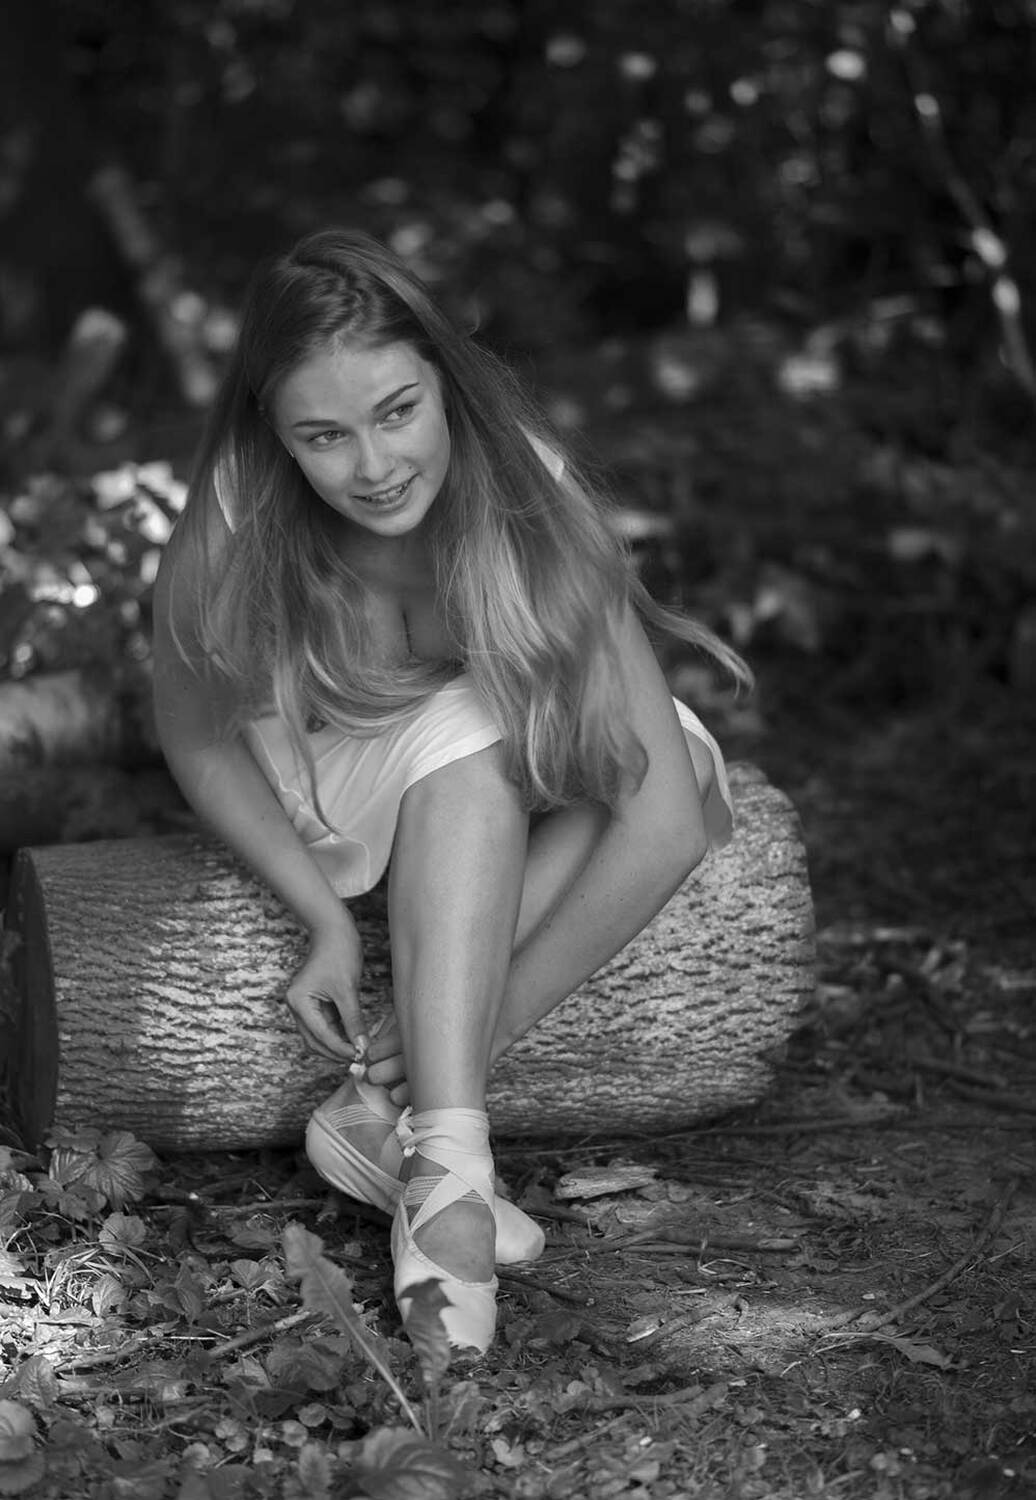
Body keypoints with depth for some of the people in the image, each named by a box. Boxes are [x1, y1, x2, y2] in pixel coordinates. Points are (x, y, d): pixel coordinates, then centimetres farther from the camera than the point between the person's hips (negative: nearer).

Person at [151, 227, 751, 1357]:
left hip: (530, 818, 1)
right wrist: (325, 919, -23)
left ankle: (384, 1112, -28)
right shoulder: (232, 538, -30)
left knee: (688, 765, -30)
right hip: (334, 805, -1)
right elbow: (196, 736, -11)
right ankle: (446, 1173, -38)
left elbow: (669, 820, -34)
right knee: (469, 737, -34)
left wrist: (498, 1016, -34)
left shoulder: (526, 499, -32)